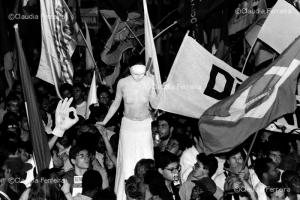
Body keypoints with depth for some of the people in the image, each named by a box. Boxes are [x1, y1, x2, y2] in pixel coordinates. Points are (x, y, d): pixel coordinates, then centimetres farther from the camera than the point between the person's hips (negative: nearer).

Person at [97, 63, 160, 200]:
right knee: (127, 162, 0)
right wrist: (104, 122, 8)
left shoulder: (149, 82, -11)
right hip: (128, 125, 0)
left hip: (145, 126, 1)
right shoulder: (122, 83, -12)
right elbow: (116, 104, 4)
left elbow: (154, 105, -2)